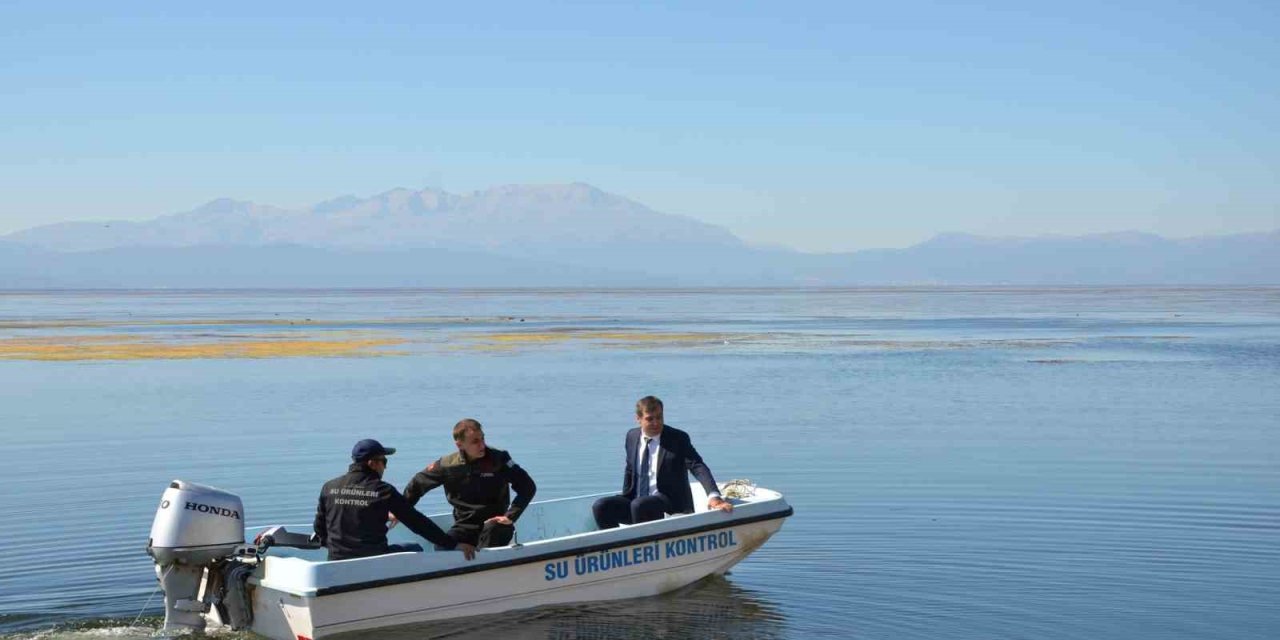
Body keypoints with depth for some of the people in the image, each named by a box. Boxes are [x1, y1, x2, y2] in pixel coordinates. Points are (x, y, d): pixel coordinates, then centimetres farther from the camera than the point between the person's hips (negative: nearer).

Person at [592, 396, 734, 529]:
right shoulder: (632, 436, 8)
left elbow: (698, 467, -19)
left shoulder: (678, 438, -8)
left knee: (639, 505, -34)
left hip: (669, 505, -5)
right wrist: (624, 503, 9)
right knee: (601, 507, -17)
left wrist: (714, 495, -37)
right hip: (636, 502, 5)